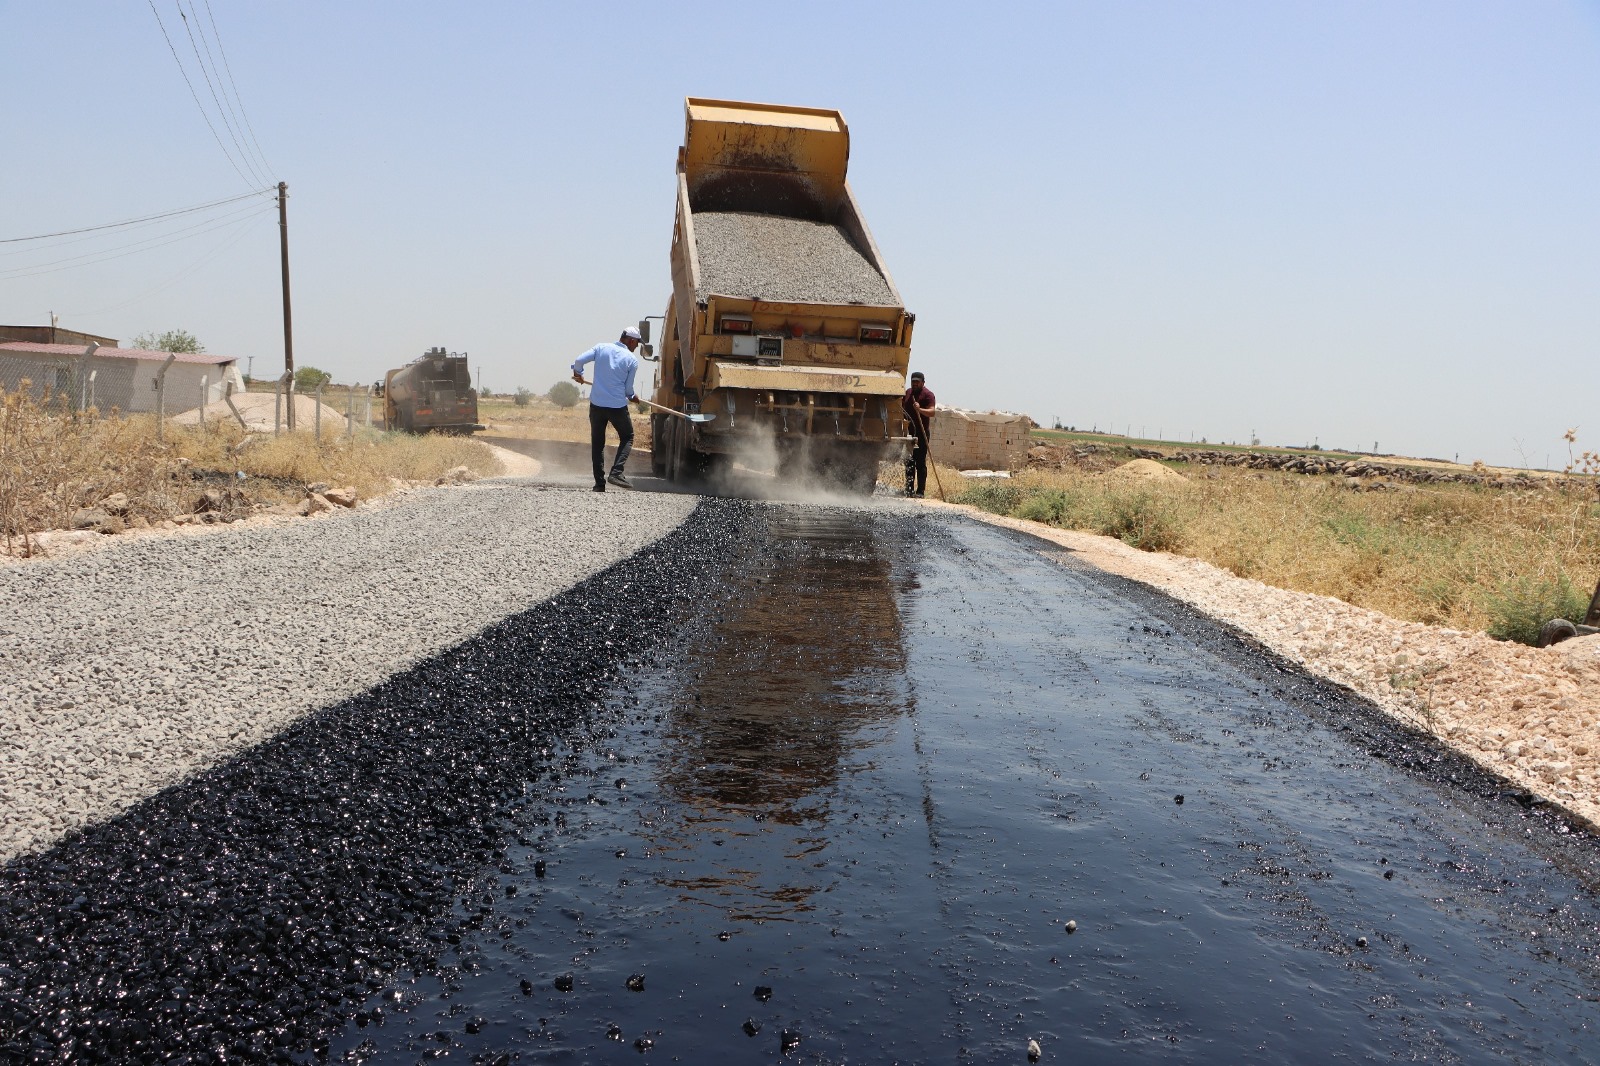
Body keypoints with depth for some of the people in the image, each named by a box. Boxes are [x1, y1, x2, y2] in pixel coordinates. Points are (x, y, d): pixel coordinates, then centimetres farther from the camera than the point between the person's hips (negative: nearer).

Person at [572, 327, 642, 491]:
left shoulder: (601, 348, 3)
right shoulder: (632, 360, -4)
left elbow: (579, 360, -2)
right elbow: (628, 388, -1)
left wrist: (578, 374, 19)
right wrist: (632, 397, 21)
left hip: (596, 404, 3)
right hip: (618, 406, -3)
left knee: (597, 443, 12)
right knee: (627, 438, 16)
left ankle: (599, 482, 9)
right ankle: (616, 472, -3)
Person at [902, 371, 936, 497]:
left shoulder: (927, 394, -7)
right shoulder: (908, 392, 15)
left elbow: (932, 412, -20)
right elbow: (902, 408, 29)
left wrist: (920, 410, -37)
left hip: (921, 432, -7)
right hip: (908, 431, 7)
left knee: (920, 462, -7)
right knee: (908, 462, 10)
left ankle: (920, 491, -5)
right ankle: (909, 489, 18)